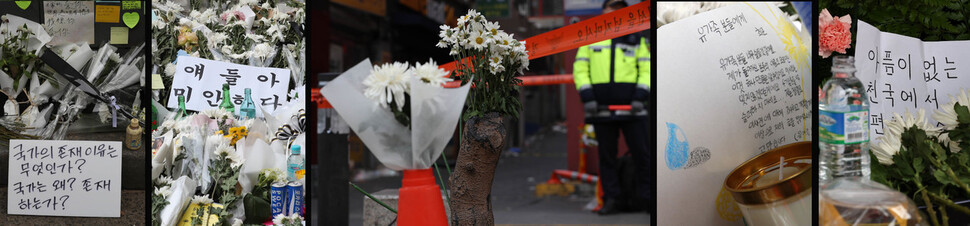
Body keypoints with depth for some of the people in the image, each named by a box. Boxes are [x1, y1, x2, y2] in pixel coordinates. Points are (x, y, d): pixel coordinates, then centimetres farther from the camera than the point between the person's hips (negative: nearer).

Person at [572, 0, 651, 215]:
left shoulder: (636, 38, 14)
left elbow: (646, 69, 8)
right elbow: (580, 69, 10)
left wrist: (640, 96, -6)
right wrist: (587, 97, -4)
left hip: (631, 107, 0)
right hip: (601, 108, 1)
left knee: (641, 153, -3)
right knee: (607, 157, 3)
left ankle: (645, 198, 4)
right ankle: (612, 199, 8)